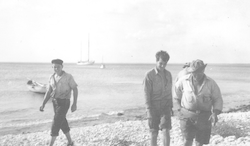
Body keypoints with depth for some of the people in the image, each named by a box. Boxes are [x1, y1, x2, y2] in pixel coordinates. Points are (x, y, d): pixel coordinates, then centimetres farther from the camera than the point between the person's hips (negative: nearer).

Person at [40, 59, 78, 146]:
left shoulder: (68, 77, -11)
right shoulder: (52, 78, 6)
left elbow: (75, 90, -8)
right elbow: (48, 92, 7)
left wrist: (75, 104, -15)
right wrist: (43, 105, -3)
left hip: (64, 103, -6)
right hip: (55, 102, 7)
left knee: (56, 122, -11)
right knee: (62, 122, 12)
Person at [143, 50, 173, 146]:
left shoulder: (168, 74, 5)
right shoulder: (149, 75, -9)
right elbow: (146, 94, -9)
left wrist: (171, 106, 16)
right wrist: (149, 111, -12)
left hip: (165, 107, 2)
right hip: (154, 107, -2)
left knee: (166, 131, -8)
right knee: (153, 133, 6)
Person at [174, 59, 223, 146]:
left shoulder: (211, 83, -4)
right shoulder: (184, 80, -3)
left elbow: (218, 99, 3)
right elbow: (177, 87, 19)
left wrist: (215, 113, -13)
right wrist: (179, 104, 20)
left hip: (203, 117, 1)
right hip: (187, 115, 0)